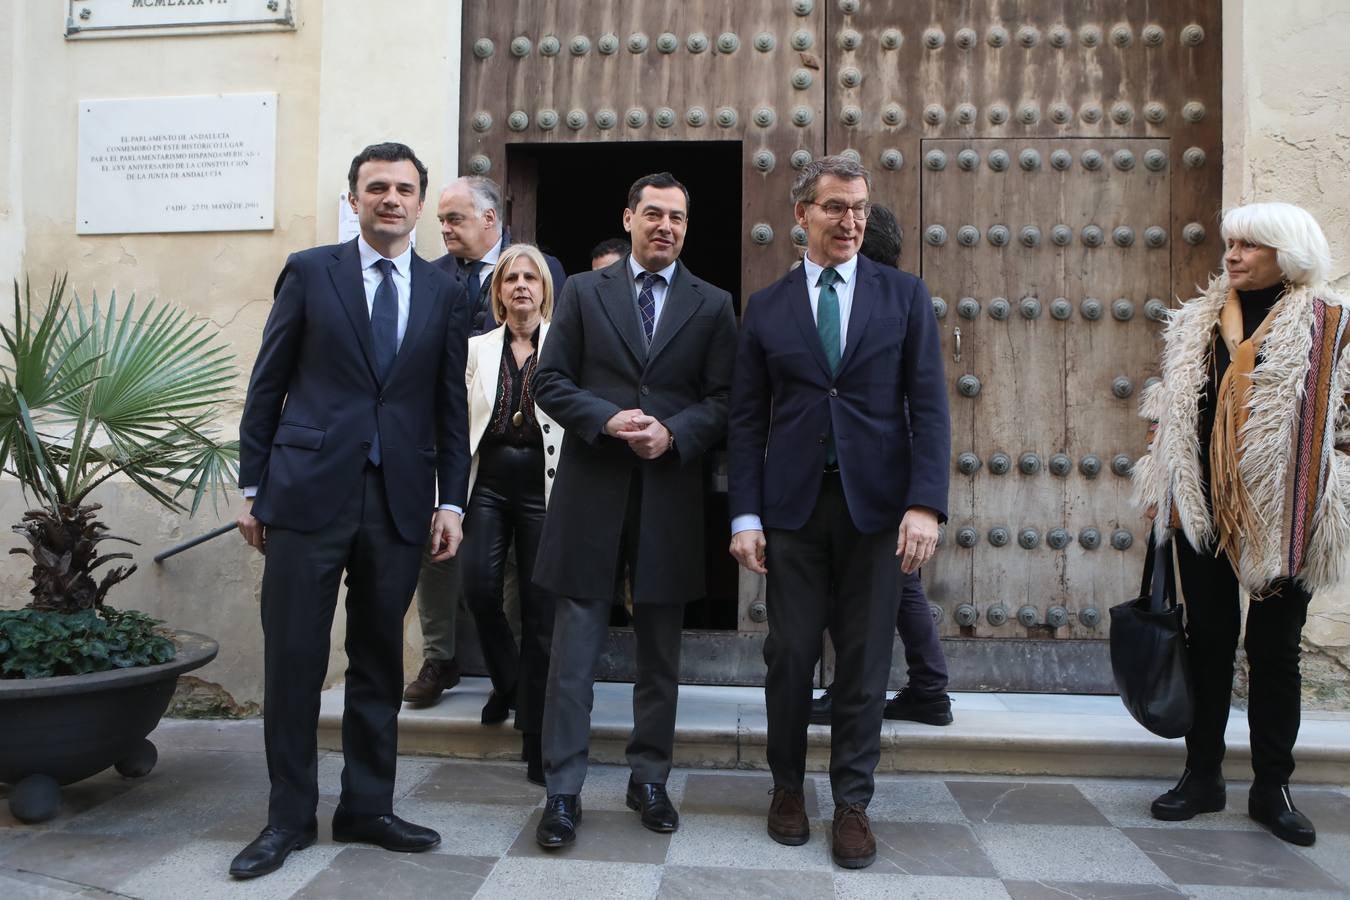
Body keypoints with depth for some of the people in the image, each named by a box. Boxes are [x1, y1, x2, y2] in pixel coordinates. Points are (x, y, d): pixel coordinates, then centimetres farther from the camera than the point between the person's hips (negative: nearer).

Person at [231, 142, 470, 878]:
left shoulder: (444, 293, 9)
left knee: (379, 661, 10)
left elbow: (450, 405, 9)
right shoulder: (309, 271, 4)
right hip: (309, 491, -2)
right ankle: (290, 816, 19)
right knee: (292, 658, 3)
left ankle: (367, 808, 23)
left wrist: (451, 500, 4)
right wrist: (252, 486, 1)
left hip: (398, 501, 2)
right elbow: (267, 386, 4)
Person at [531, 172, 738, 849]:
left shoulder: (712, 305, 9)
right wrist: (606, 418, -14)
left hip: (670, 493, 1)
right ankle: (563, 789, 12)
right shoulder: (583, 292, 9)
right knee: (575, 646, 1)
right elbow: (549, 382, 3)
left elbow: (722, 400, 4)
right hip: (591, 488, -1)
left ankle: (649, 779, 25)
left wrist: (673, 433, -14)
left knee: (660, 651, 10)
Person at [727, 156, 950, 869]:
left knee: (864, 662, 7)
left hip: (876, 503, 0)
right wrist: (745, 516, -3)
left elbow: (929, 406, 0)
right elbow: (746, 420, 5)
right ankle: (787, 785, 30)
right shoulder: (766, 307, 7)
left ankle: (852, 803, 23)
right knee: (789, 655, 8)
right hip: (792, 504, 1)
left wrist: (926, 503, -11)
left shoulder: (904, 295, 6)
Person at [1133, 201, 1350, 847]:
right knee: (1208, 641, 10)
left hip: (1283, 517, -3)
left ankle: (1272, 787, 22)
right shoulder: (1197, 322, 9)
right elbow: (1168, 412, 13)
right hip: (1203, 510, 3)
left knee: (1275, 649, 7)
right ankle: (1203, 776, 22)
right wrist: (1157, 488, 8)